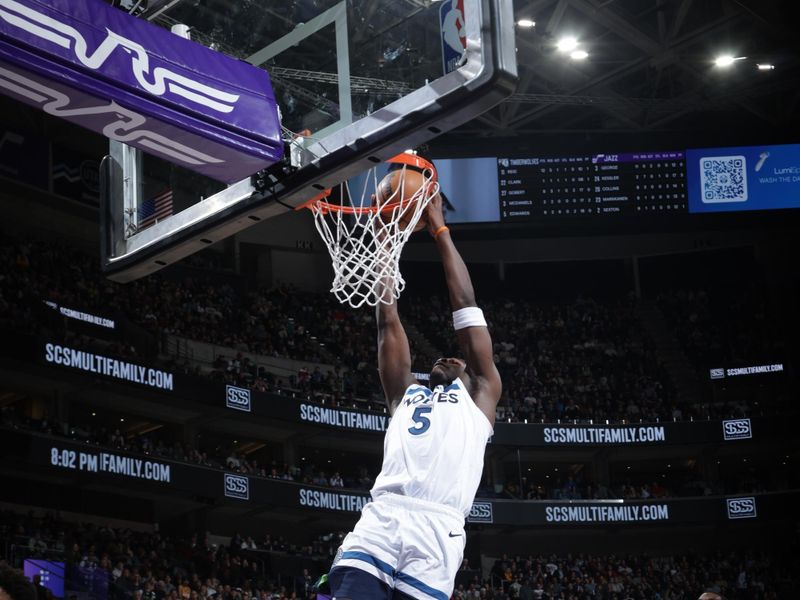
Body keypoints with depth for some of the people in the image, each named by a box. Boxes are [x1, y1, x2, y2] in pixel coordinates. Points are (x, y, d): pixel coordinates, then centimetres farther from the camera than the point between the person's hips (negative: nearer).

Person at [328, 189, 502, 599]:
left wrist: (439, 230, 26)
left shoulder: (479, 396, 25)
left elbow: (465, 307, 23)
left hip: (436, 530, -2)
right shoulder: (406, 394, 33)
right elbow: (388, 321, 30)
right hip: (379, 521, 2)